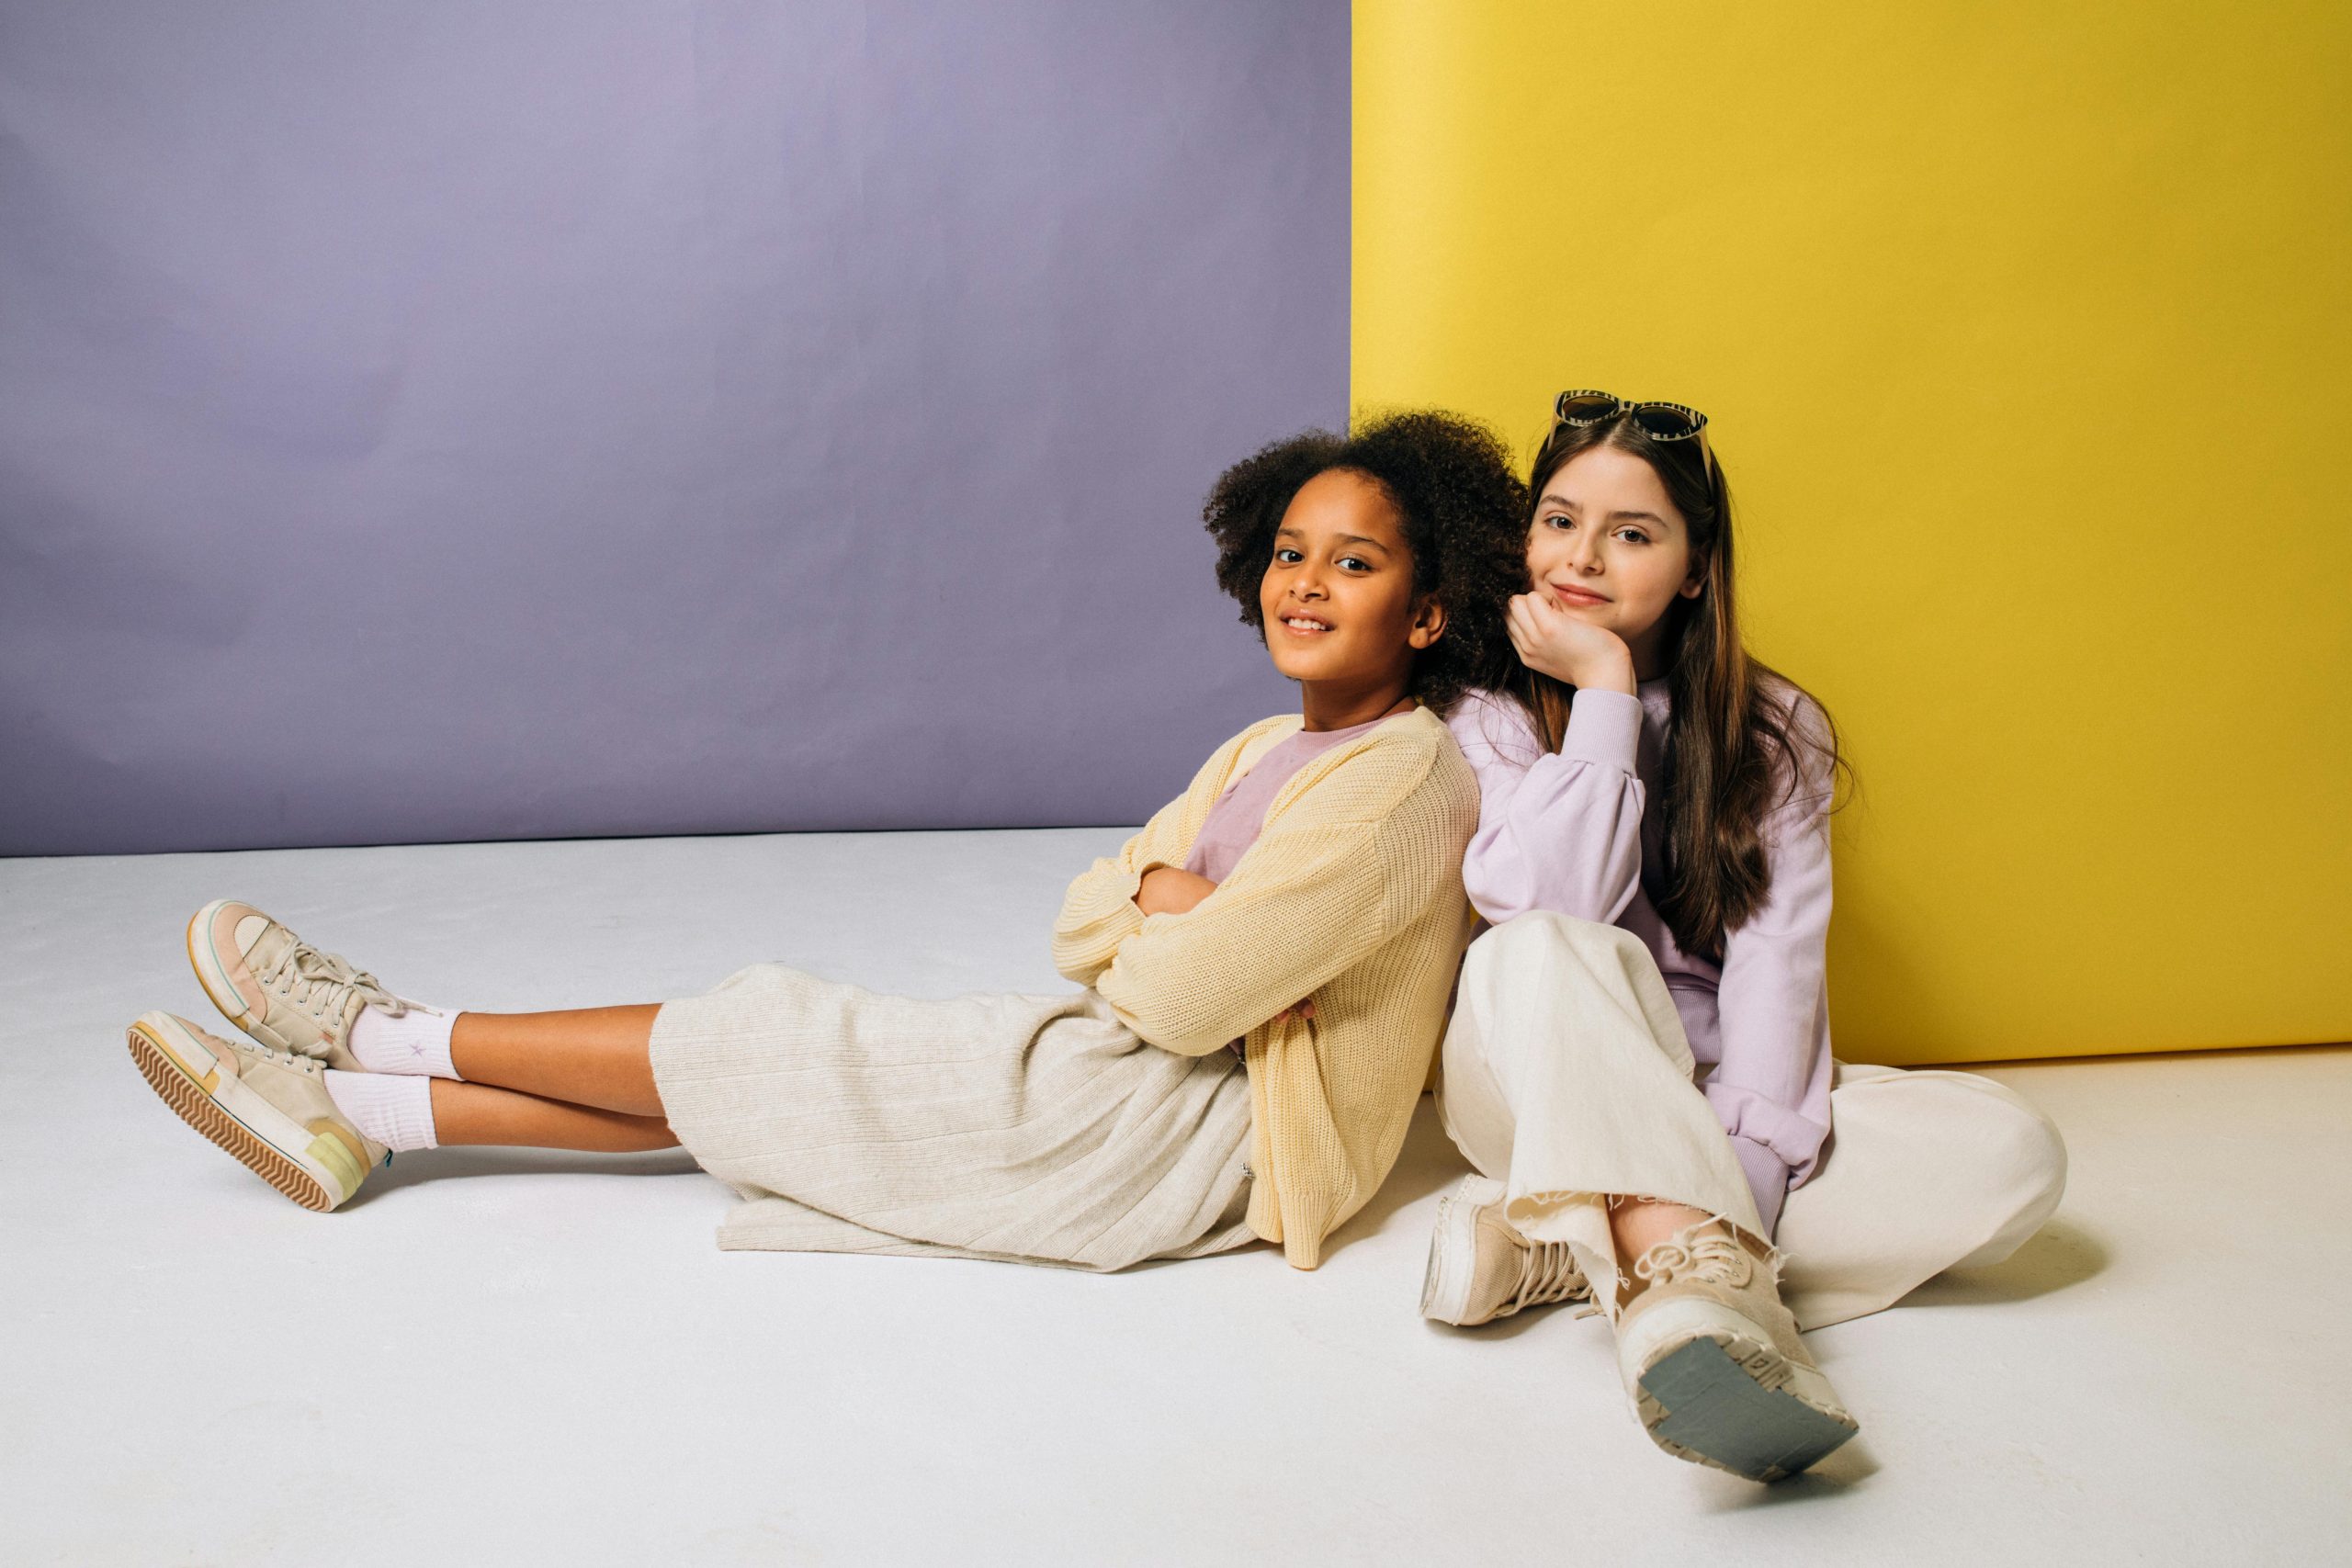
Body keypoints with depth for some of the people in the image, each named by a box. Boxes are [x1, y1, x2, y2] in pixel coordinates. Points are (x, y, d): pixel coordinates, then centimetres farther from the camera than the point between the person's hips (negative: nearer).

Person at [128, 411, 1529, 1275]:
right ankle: (357, 1117, 10)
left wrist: (1146, 929, -1)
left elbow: (1181, 997, -22)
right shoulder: (1266, 750, 14)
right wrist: (1163, 896, -10)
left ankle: (384, 1033, 13)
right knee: (747, 1068, 1)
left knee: (770, 1044, -4)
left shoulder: (1402, 778, -17)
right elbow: (1078, 923, 10)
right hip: (1130, 1075, 8)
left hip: (1194, 1138, -8)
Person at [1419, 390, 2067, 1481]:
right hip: (1536, 1091, -3)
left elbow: (1779, 953, -11)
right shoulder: (1490, 721, -2)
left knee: (2013, 1155, -21)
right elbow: (1552, 911, -20)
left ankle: (1566, 1250, -30)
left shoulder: (1774, 734, 2)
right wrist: (1604, 687, -17)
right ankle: (1704, 1278, -54)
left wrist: (1744, 1160, -26)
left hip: (1713, 1098, 3)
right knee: (1549, 953, -35)